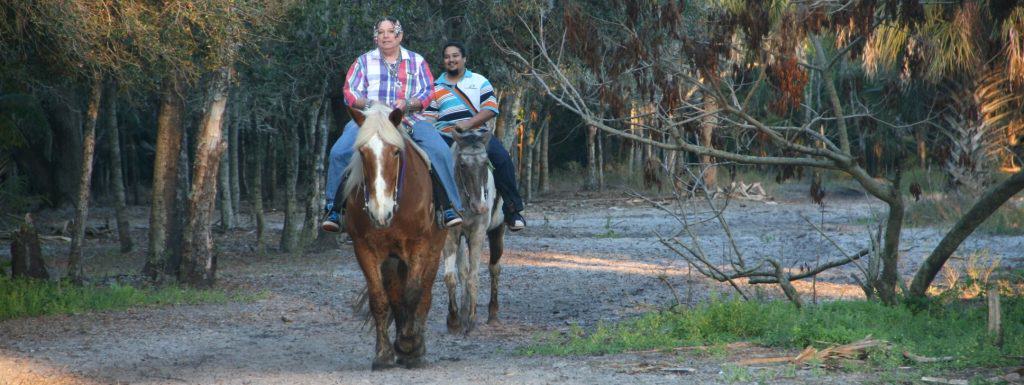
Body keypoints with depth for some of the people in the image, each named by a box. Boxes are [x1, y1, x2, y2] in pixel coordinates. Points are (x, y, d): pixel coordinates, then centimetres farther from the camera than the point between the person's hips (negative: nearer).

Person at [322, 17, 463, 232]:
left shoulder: (416, 61, 17)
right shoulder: (364, 61, 17)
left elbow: (427, 93, 8)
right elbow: (350, 93, 9)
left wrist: (407, 104, -13)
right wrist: (369, 104, -12)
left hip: (410, 118, 0)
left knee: (440, 151, -25)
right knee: (340, 152, -25)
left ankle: (450, 208, -17)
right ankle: (333, 210, -15)